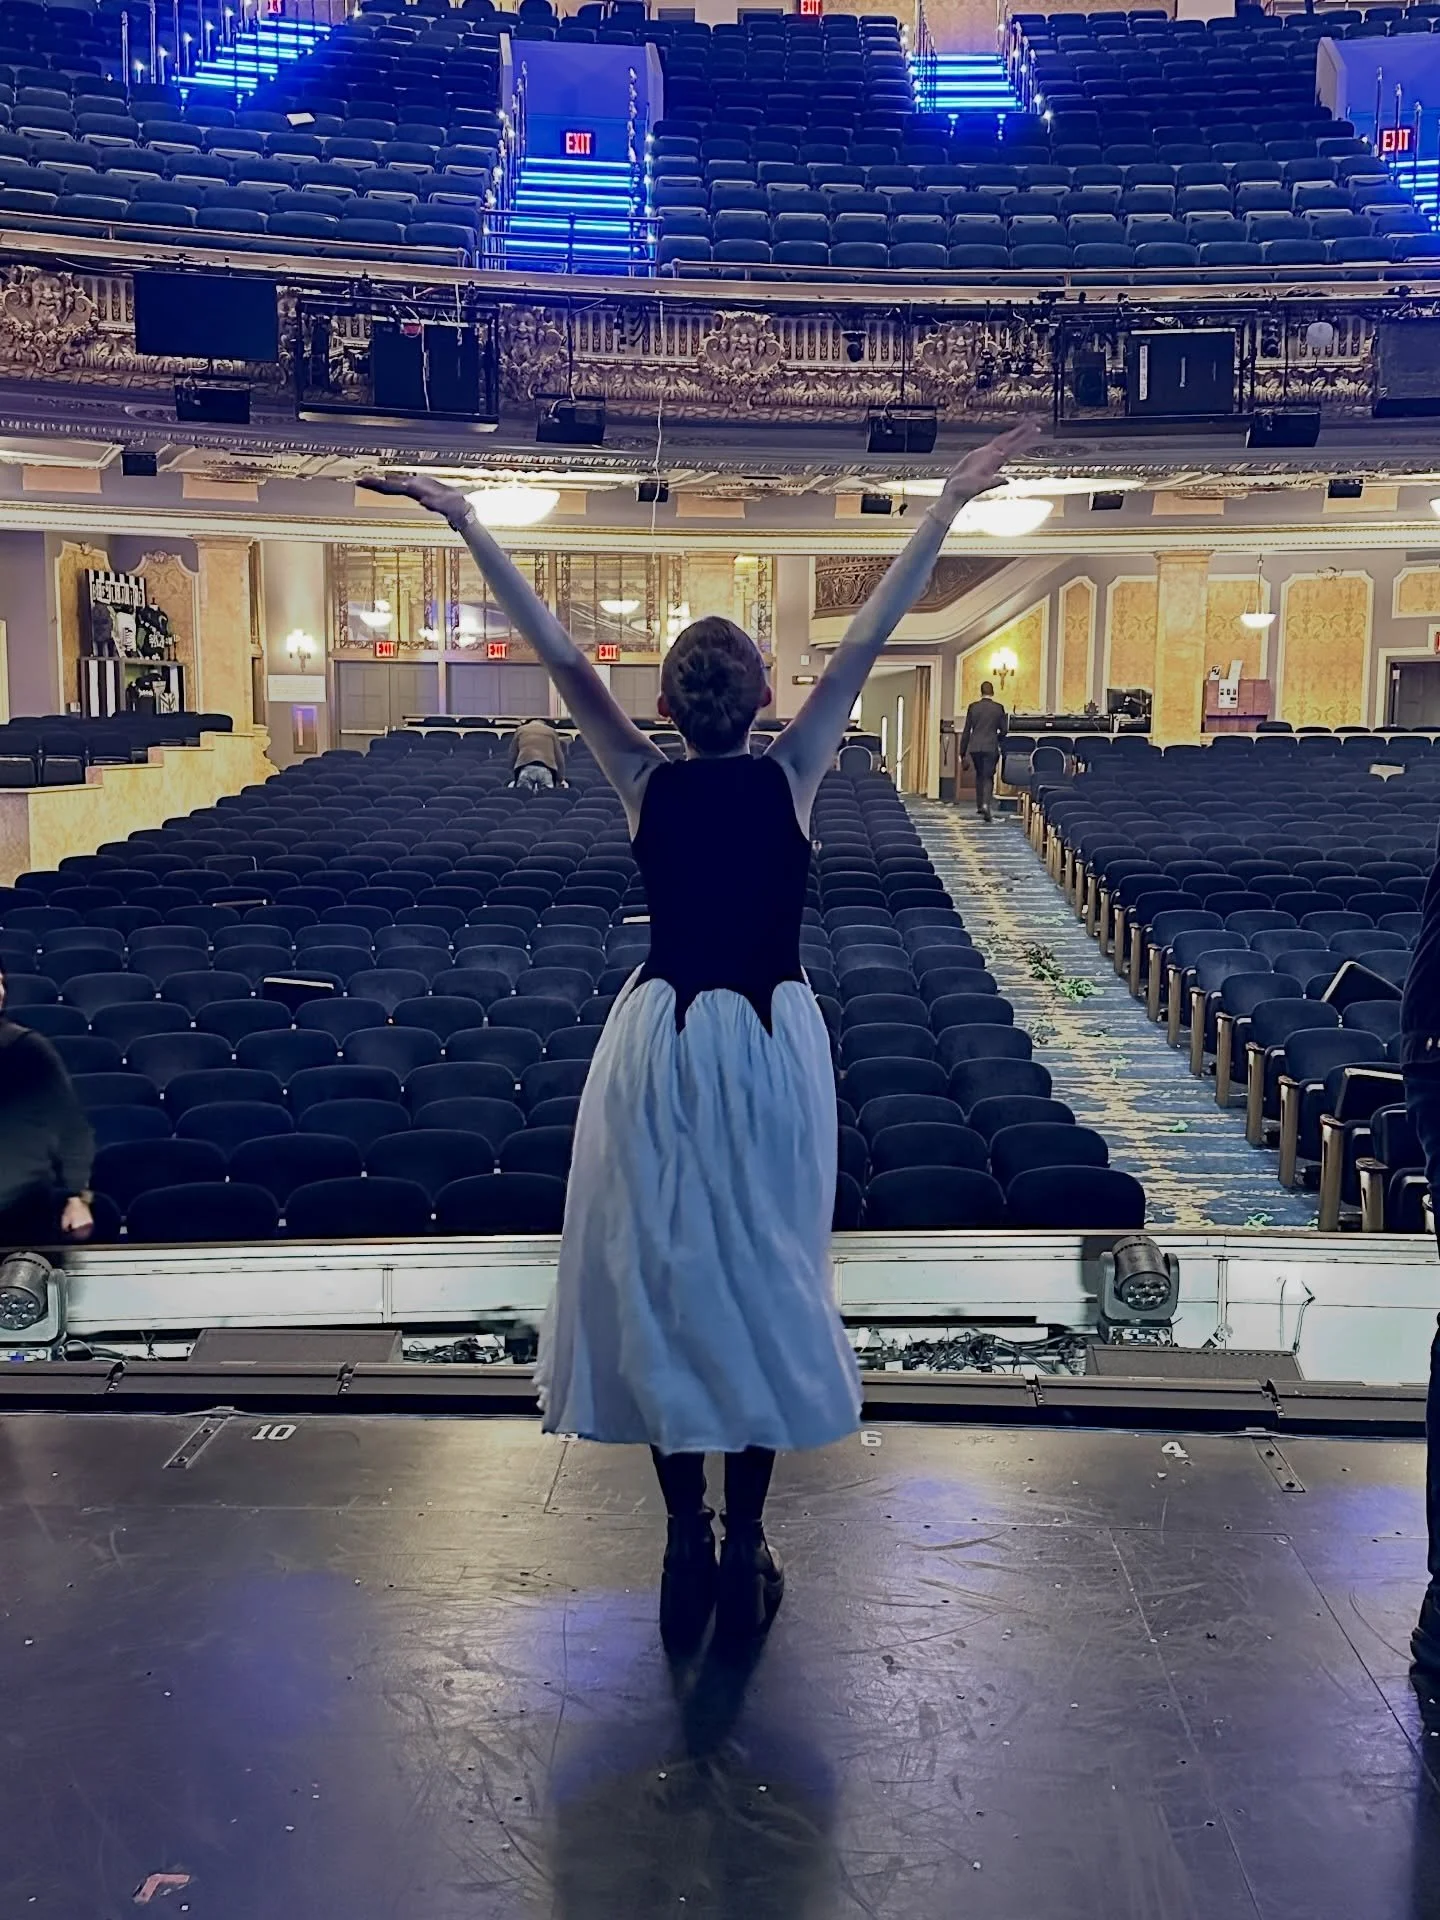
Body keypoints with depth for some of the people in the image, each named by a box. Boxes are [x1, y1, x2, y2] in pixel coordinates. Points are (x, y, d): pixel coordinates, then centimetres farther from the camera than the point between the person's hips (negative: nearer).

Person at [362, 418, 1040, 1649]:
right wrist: (952, 504, 0)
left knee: (661, 1277, 9)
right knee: (762, 1280, 8)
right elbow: (869, 639, -4)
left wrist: (467, 522, 3)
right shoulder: (791, 775, -4)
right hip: (769, 1041, -1)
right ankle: (745, 1554, 14)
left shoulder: (644, 784, -2)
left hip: (662, 1040, 1)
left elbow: (560, 654, -1)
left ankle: (686, 1549, 15)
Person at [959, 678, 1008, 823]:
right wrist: (999, 742, 25)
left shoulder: (973, 707, 0)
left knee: (979, 775, 20)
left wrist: (962, 752, 6)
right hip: (991, 747, -2)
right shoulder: (999, 708, -2)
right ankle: (985, 804, -20)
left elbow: (966, 730, 1)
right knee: (988, 777, 1)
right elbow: (1004, 730, 4)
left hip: (975, 747, 2)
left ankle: (979, 805, 24)